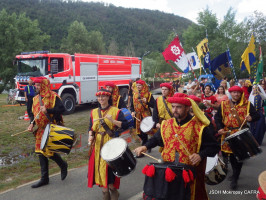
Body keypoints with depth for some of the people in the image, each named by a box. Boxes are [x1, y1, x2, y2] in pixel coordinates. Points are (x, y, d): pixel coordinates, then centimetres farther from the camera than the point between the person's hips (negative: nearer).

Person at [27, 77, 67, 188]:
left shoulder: (53, 96, -10)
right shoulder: (36, 98, 13)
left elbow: (62, 109, -21)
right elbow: (33, 113, 18)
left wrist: (47, 110, -29)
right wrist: (32, 123, 1)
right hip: (41, 129, 8)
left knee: (49, 150, -9)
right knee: (41, 152, 9)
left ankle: (63, 165, 21)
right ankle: (44, 179, 19)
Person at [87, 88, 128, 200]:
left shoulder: (116, 111, -2)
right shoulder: (94, 112, 12)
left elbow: (125, 125, -9)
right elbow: (91, 127, 15)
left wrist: (112, 120, -21)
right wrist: (90, 136, -4)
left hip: (111, 143, -4)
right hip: (98, 144, 4)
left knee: (110, 166, -7)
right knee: (99, 166, 5)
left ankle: (113, 189, 16)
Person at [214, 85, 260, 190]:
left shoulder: (247, 104, 2)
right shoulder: (224, 104, 5)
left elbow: (257, 116, 3)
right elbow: (217, 117, 5)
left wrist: (251, 118, -20)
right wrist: (220, 128, -9)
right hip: (228, 133, 2)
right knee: (231, 155, 12)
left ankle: (235, 179, 14)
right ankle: (235, 174, 36)